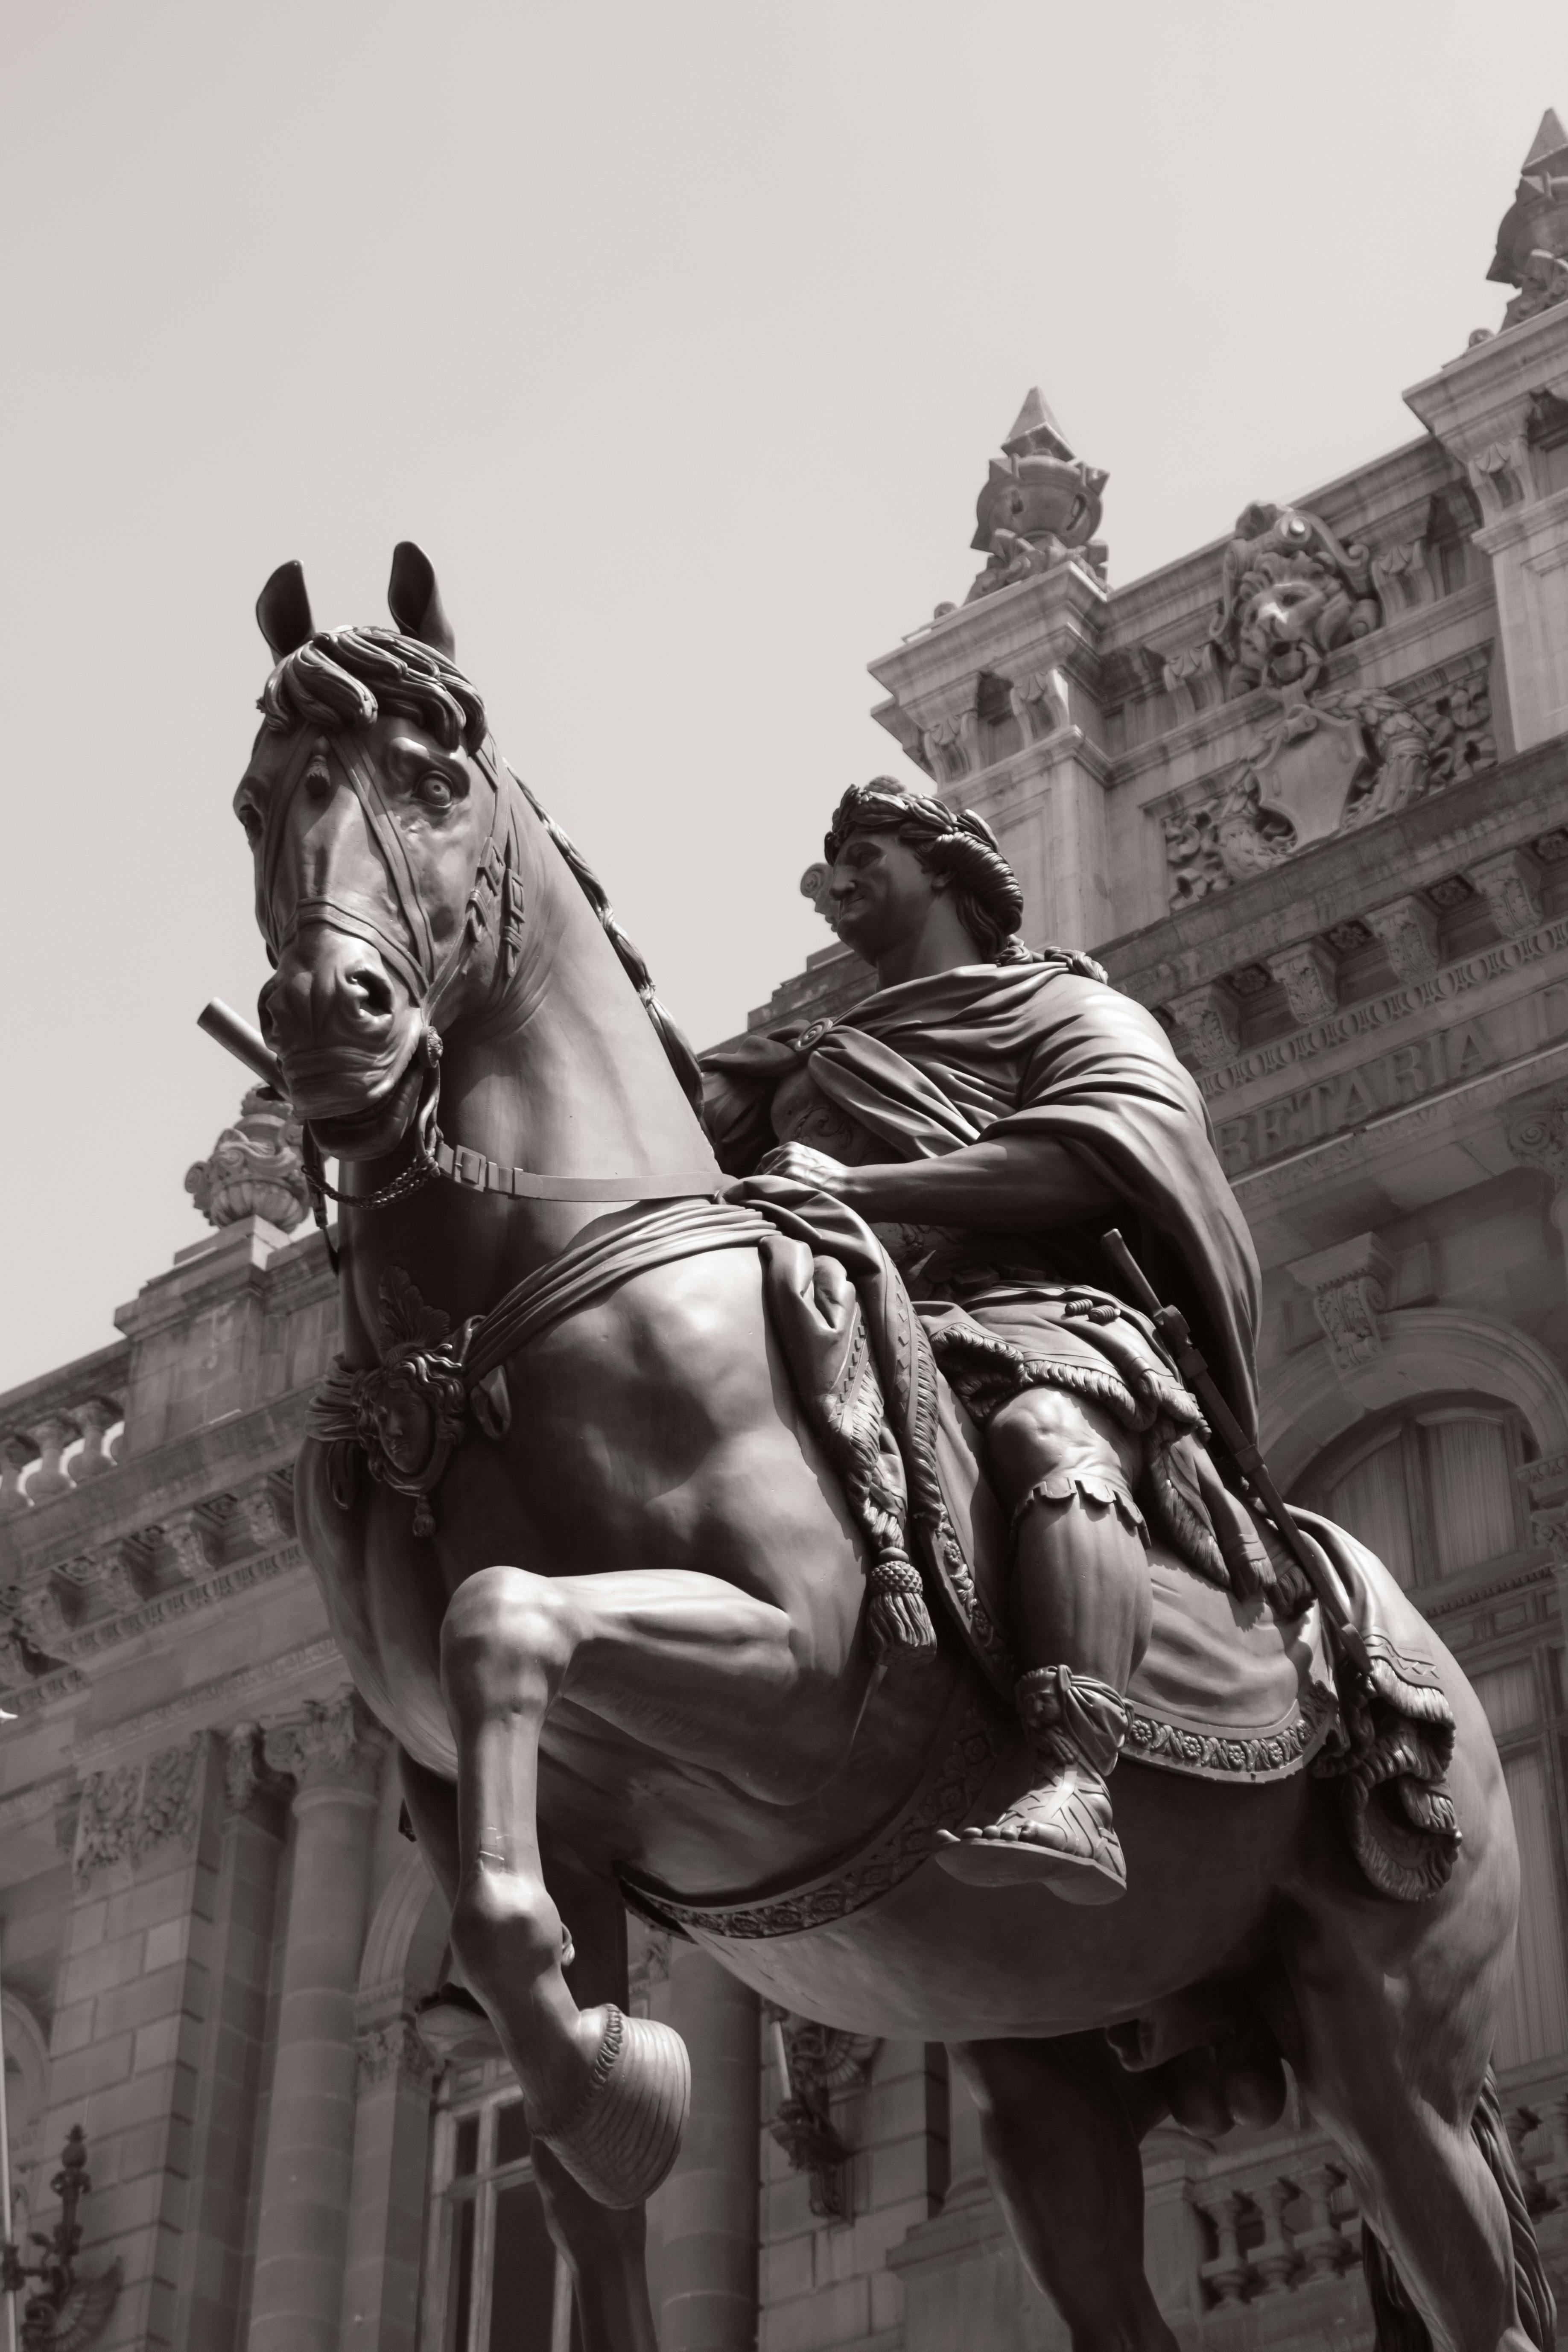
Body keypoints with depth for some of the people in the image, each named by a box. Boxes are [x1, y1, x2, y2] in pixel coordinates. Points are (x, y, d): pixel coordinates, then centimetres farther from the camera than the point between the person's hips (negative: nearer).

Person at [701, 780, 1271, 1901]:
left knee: (1048, 1431, -40)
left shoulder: (1072, 1008, 21)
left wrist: (858, 1185, -11)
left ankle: (1076, 1788, -58)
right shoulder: (802, 1058, 39)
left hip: (1032, 1313, -5)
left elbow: (1103, 1153, -1)